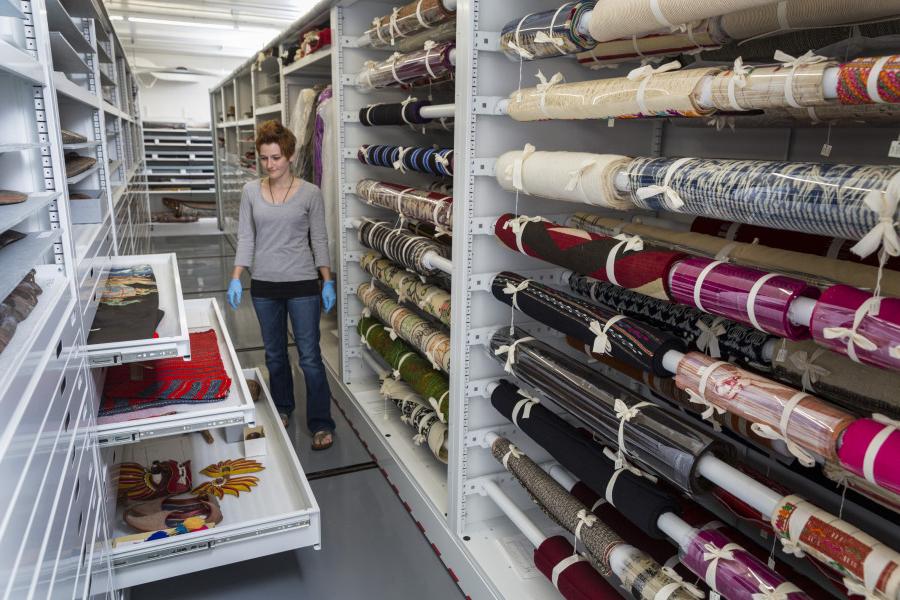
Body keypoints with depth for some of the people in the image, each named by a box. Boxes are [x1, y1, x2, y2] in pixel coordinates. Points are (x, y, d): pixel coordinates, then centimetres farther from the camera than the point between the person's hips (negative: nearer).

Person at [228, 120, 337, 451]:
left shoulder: (310, 193, -5)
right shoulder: (251, 191, 2)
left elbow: (319, 240, 0)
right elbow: (245, 237, 4)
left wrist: (327, 281, -3)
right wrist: (236, 279, -3)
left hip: (302, 285, -3)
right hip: (263, 285, 3)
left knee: (309, 357, -1)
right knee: (274, 354, 17)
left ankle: (321, 423, 10)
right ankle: (282, 408, 37)